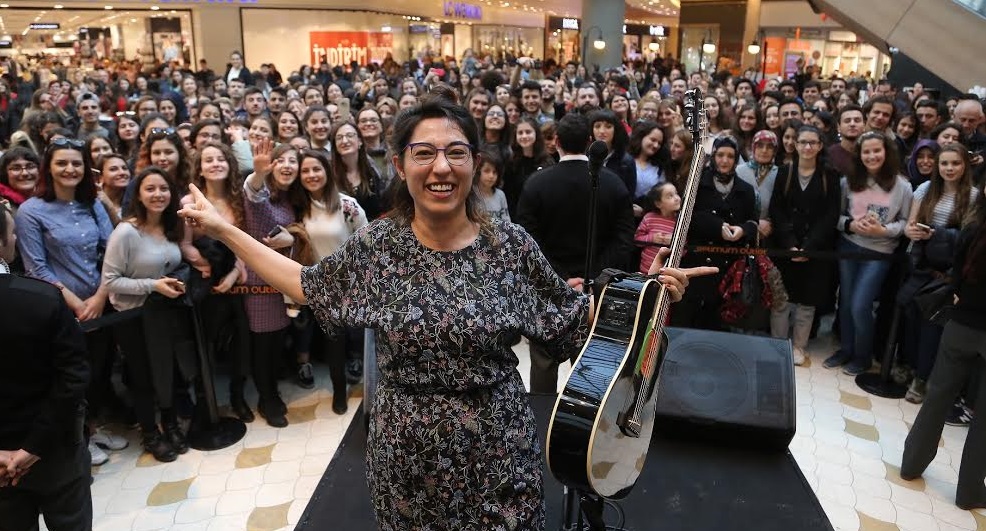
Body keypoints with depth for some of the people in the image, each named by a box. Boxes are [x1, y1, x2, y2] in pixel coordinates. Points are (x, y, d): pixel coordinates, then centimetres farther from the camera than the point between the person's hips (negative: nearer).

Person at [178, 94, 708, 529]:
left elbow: (574, 318, 0)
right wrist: (224, 229, 5)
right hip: (406, 450, 1)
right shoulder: (375, 245, -8)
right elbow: (307, 285, 7)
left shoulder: (511, 245, -10)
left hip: (497, 445, 0)